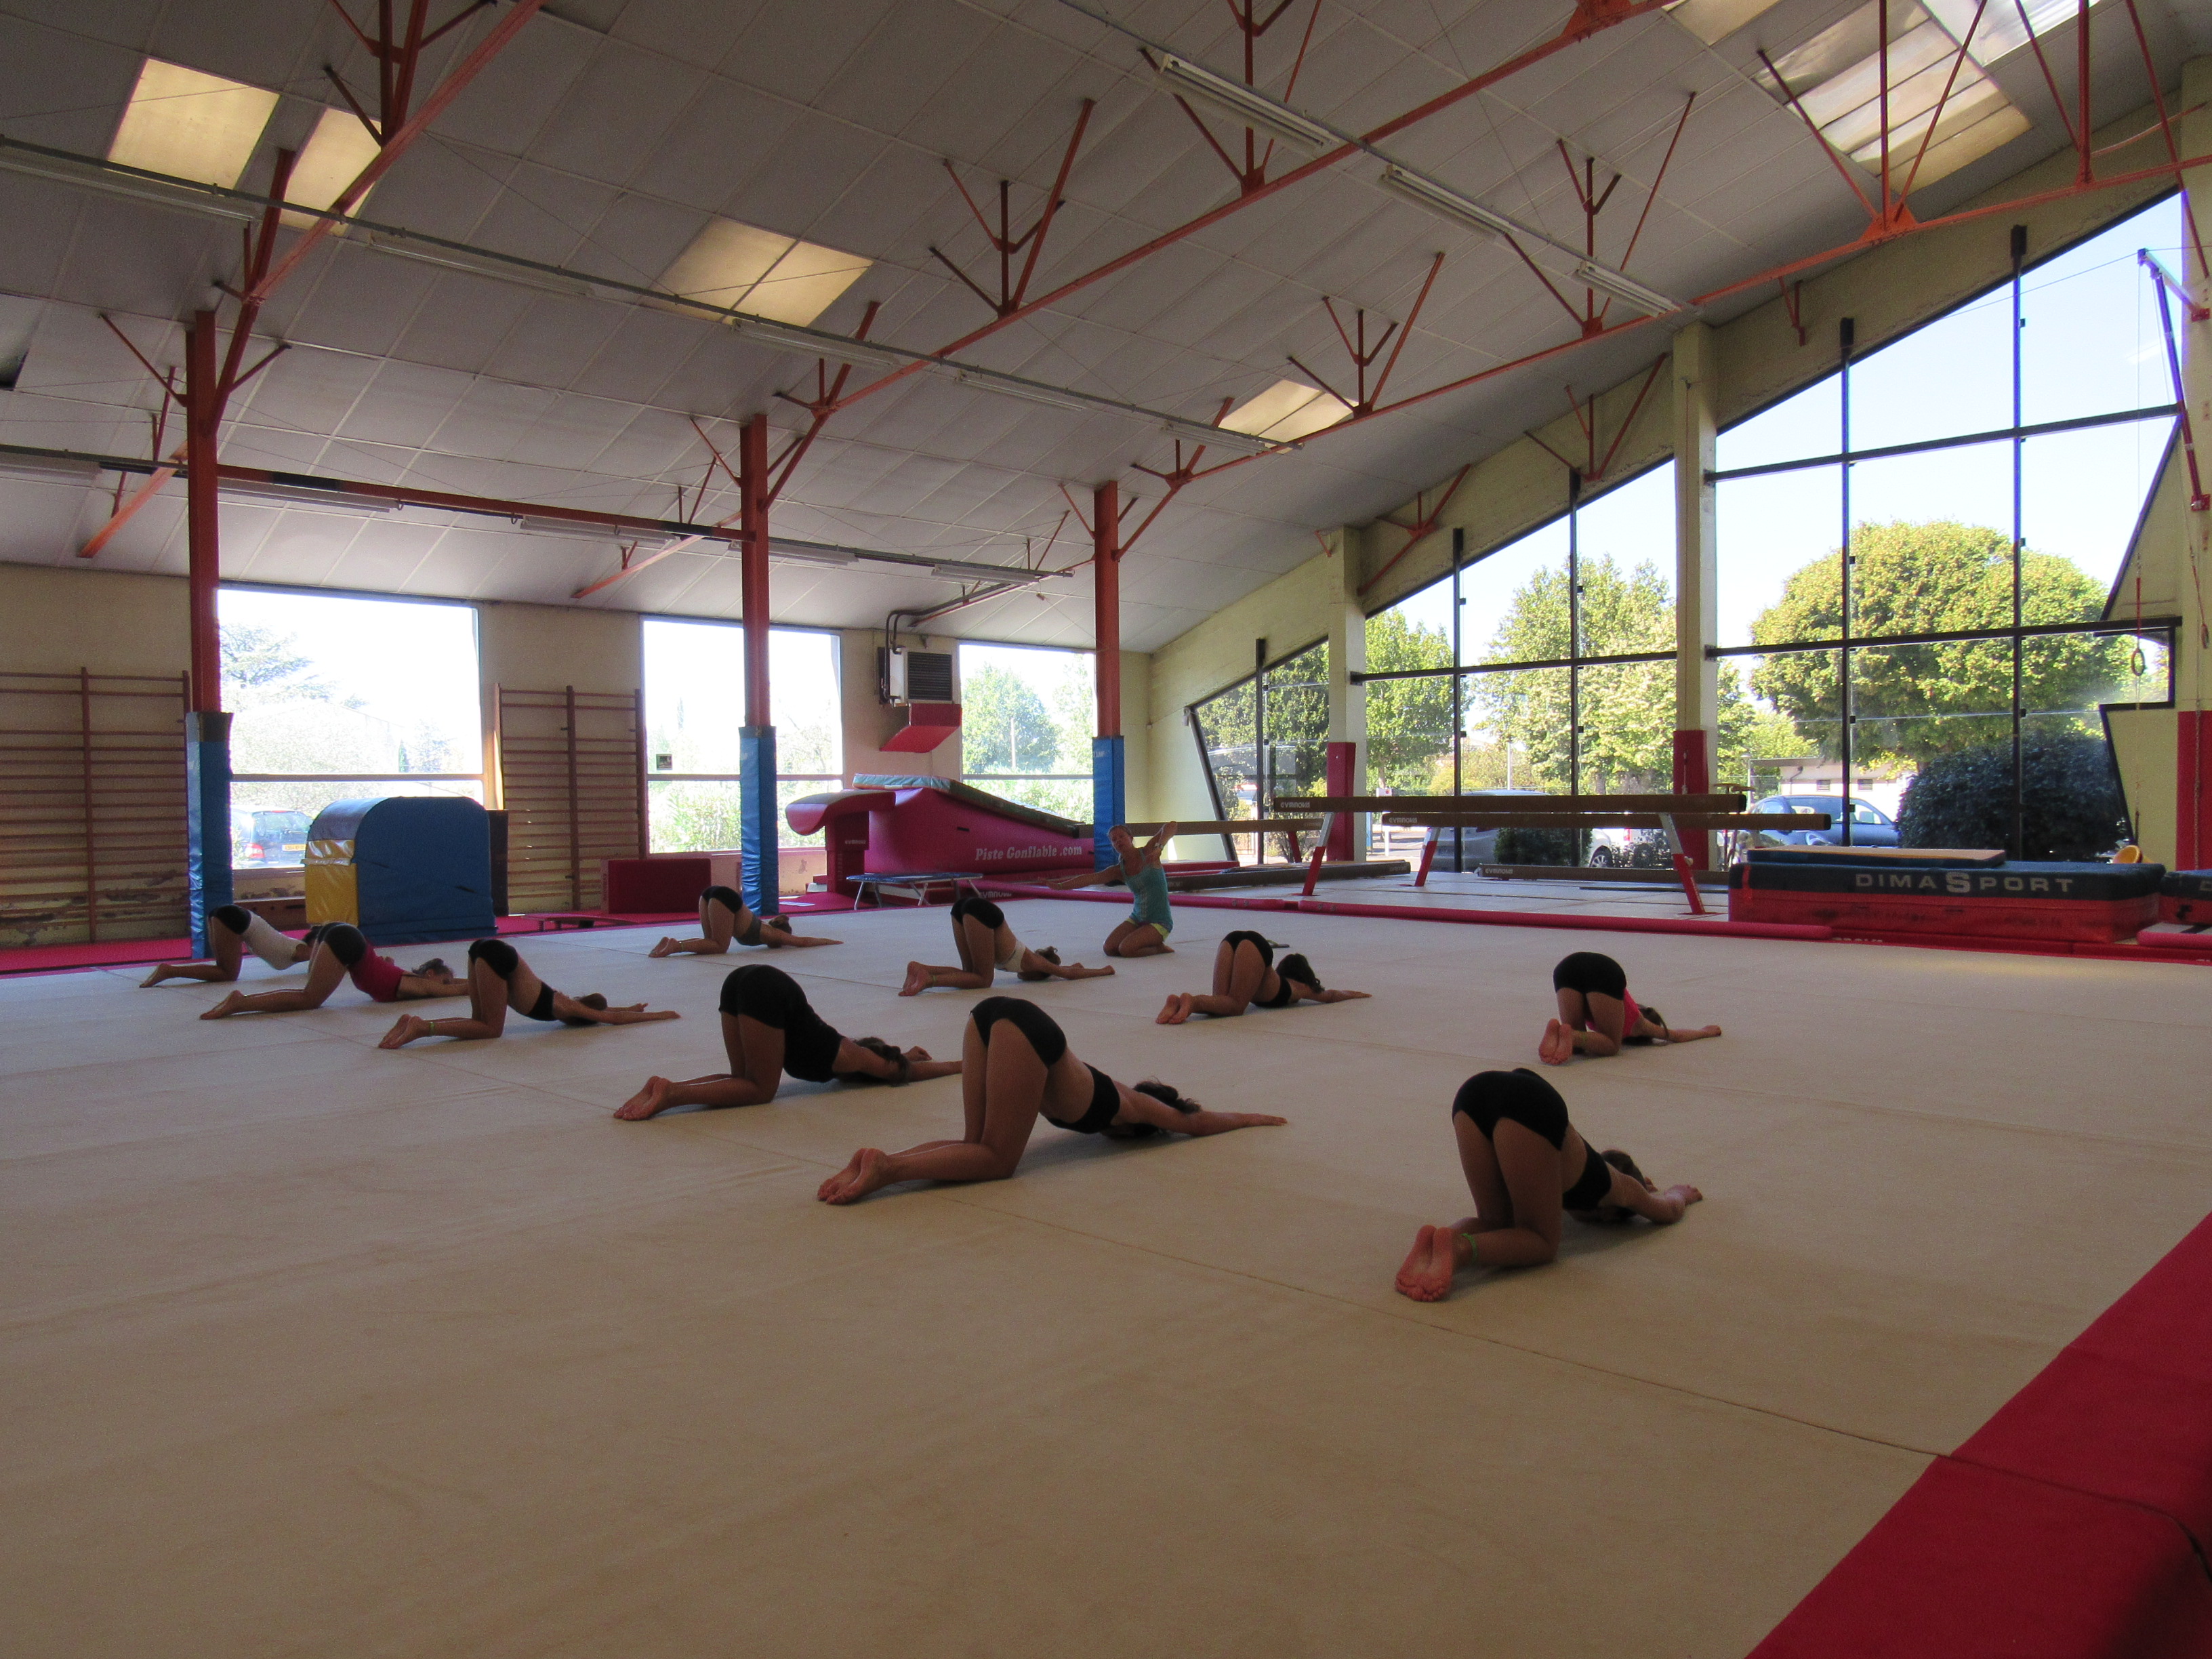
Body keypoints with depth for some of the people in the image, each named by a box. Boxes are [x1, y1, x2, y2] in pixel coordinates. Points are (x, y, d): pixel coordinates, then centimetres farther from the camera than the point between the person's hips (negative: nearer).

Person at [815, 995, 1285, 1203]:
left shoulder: (1114, 1095, 38)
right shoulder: (1137, 1106, 23)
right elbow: (1202, 1123, 40)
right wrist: (1254, 1118, 57)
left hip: (989, 1014, 8)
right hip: (1027, 1032, -7)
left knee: (978, 1145, 11)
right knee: (997, 1160, -2)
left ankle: (879, 1159, -9)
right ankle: (887, 1167, -20)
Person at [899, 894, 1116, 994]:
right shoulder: (1034, 962, 17)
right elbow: (1072, 974, 27)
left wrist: (1071, 966, 63)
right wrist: (1104, 971, 39)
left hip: (962, 907, 8)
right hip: (982, 913, -8)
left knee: (970, 973, 15)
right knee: (983, 979, 0)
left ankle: (920, 968, -4)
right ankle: (929, 979, -19)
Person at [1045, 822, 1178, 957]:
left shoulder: (1148, 853, -10)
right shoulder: (1119, 871, 4)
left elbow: (1170, 827, -23)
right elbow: (1091, 878, -5)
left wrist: (1159, 848, -42)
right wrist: (1060, 886, -14)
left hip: (1160, 922, -6)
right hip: (1137, 919, 6)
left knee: (1126, 949, -23)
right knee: (1110, 948, -8)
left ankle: (1161, 948, 4)